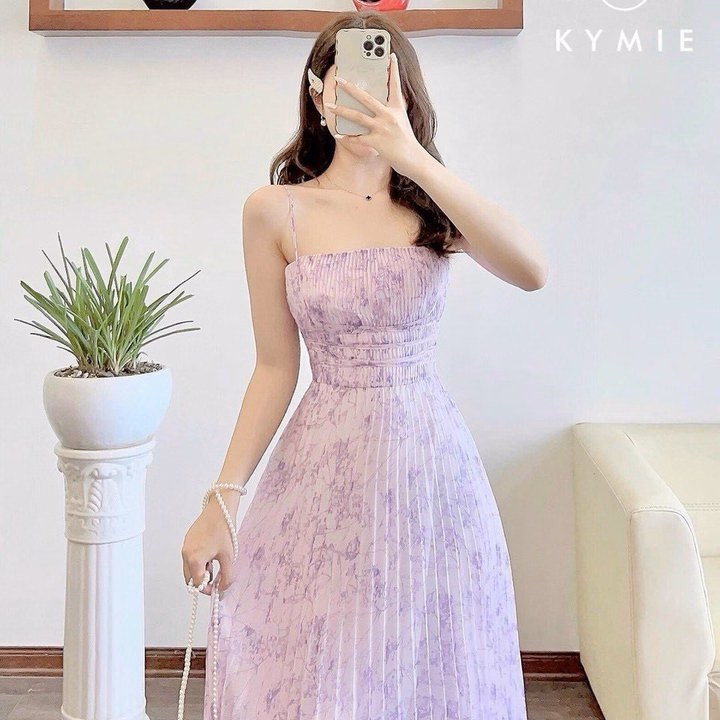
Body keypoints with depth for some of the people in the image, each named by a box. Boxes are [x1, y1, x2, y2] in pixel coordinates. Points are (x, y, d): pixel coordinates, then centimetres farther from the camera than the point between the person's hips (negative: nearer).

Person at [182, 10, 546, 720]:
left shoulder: (433, 204, 3)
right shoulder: (276, 210, -2)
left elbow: (531, 270, -18)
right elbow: (275, 369, -1)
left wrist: (414, 158, -22)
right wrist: (222, 500, -5)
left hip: (429, 463, 2)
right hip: (324, 465, -1)